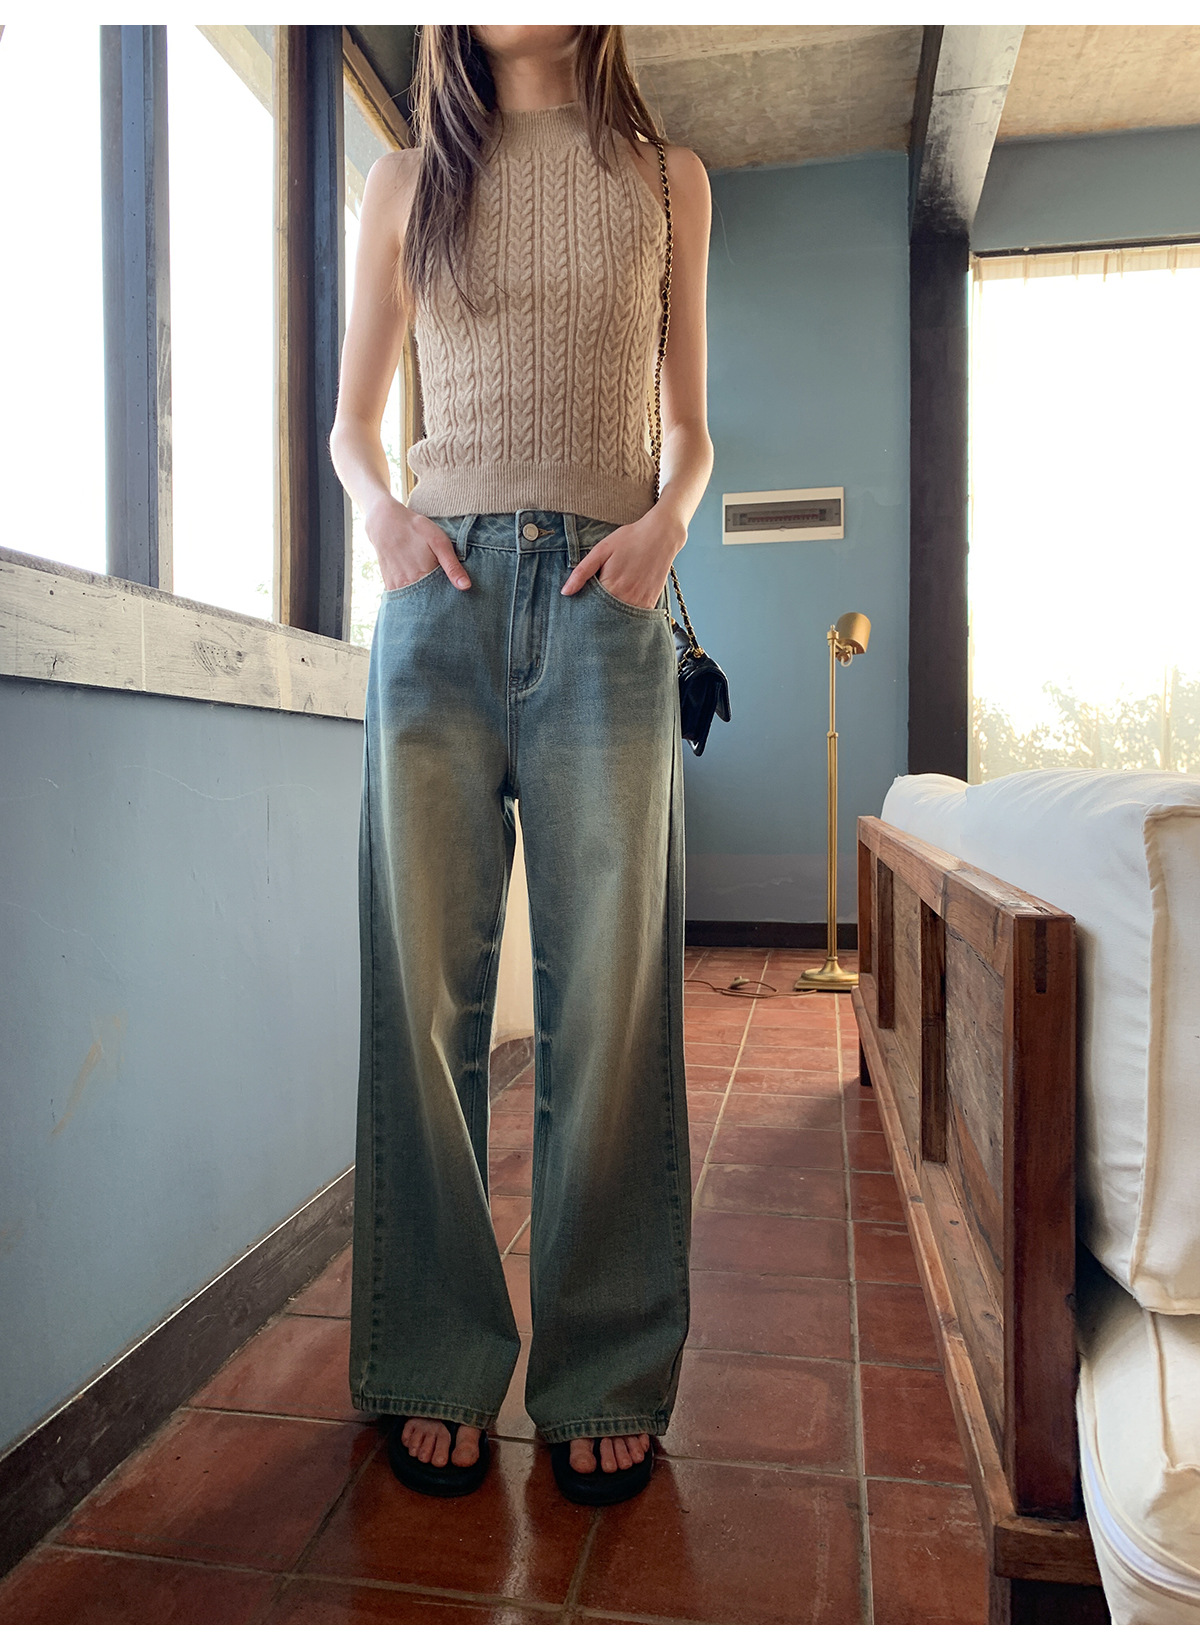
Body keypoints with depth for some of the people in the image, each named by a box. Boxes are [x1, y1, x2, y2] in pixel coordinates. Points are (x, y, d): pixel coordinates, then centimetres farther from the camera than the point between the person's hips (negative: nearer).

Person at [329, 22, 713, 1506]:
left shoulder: (666, 180, 21)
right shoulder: (406, 182, 21)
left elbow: (689, 428, 18)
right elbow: (352, 421, 20)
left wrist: (666, 518, -4)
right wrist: (383, 510, -2)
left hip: (605, 600, 0)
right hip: (441, 593, 1)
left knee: (609, 1000, -5)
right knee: (424, 991, -3)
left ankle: (605, 1380, 11)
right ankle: (439, 1370, 13)